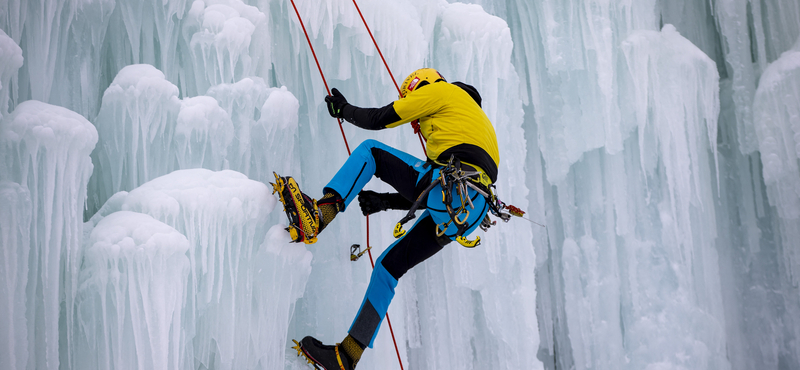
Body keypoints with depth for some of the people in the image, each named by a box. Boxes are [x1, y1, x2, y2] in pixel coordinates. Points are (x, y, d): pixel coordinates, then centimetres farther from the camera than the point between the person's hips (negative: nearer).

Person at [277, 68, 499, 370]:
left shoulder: (441, 90, 14)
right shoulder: (473, 114, 38)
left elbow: (378, 119, 12)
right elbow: (427, 197, 33)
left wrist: (344, 109, 31)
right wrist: (386, 201, 28)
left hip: (452, 185, -9)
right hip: (472, 212, 9)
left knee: (370, 151, 2)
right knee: (389, 265, 14)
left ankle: (319, 215, -17)